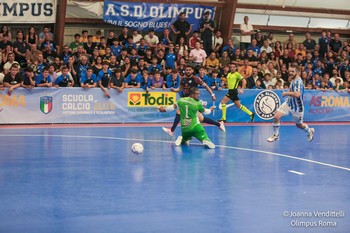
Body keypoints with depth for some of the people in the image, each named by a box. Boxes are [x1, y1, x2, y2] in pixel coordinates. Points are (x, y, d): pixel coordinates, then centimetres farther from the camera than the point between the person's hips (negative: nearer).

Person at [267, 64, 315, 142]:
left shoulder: (298, 81, -25)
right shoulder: (293, 80, 3)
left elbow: (297, 94, -40)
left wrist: (286, 93, -28)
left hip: (297, 107, -7)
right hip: (288, 103, 7)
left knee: (299, 125, 14)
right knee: (276, 117, -13)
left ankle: (310, 131, 46)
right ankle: (276, 135, 5)